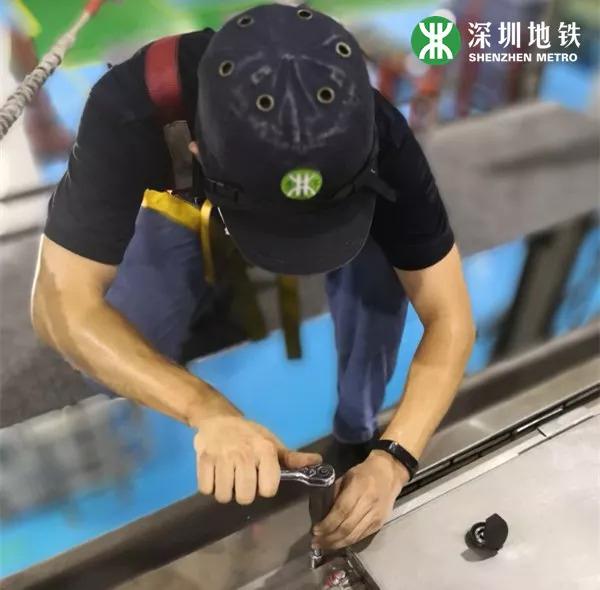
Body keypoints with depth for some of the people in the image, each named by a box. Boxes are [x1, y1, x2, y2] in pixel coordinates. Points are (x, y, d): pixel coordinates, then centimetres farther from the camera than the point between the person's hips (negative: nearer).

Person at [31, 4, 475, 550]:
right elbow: (63, 304, -39)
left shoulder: (376, 137, -37)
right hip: (184, 204, 0)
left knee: (379, 273, -27)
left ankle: (358, 436, -2)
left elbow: (450, 317, -31)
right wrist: (210, 412, -52)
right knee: (125, 354, -19)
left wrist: (394, 457, -43)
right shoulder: (131, 107, -41)